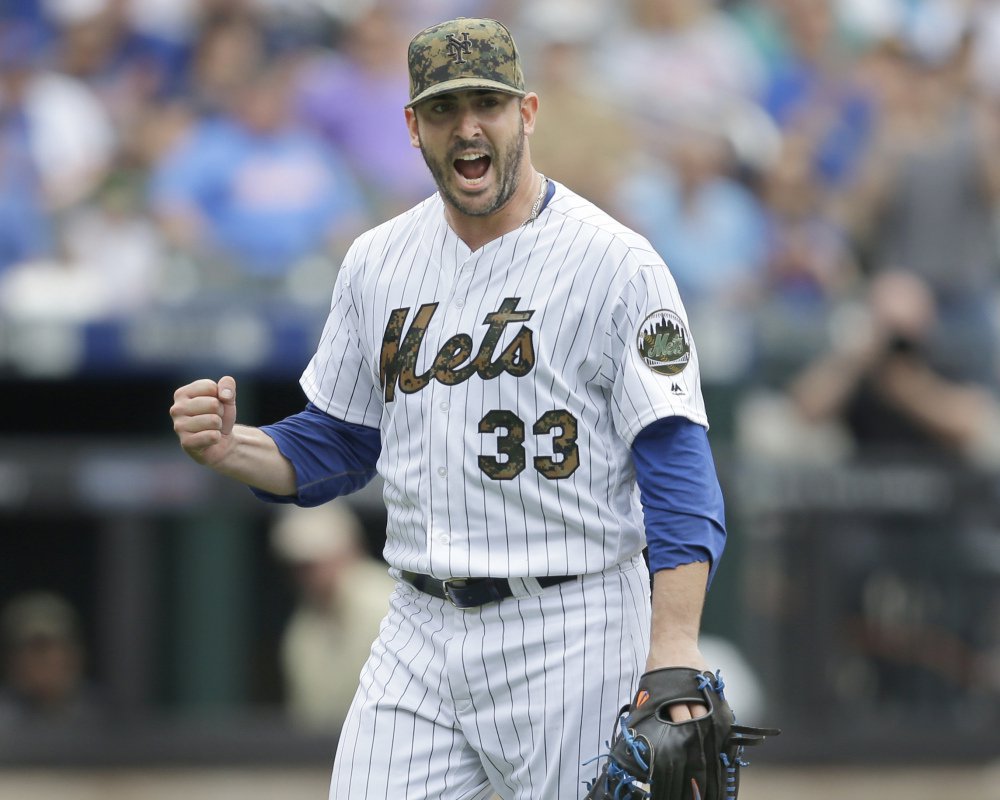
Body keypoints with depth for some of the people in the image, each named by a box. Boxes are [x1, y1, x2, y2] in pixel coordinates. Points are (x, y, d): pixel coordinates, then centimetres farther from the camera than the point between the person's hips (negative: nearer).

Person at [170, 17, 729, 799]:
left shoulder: (616, 265, -8)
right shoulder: (377, 262, 10)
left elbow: (679, 472, -13)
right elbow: (338, 445, 19)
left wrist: (674, 643, -26)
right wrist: (227, 447, -3)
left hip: (568, 641, -5)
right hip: (420, 637, 5)